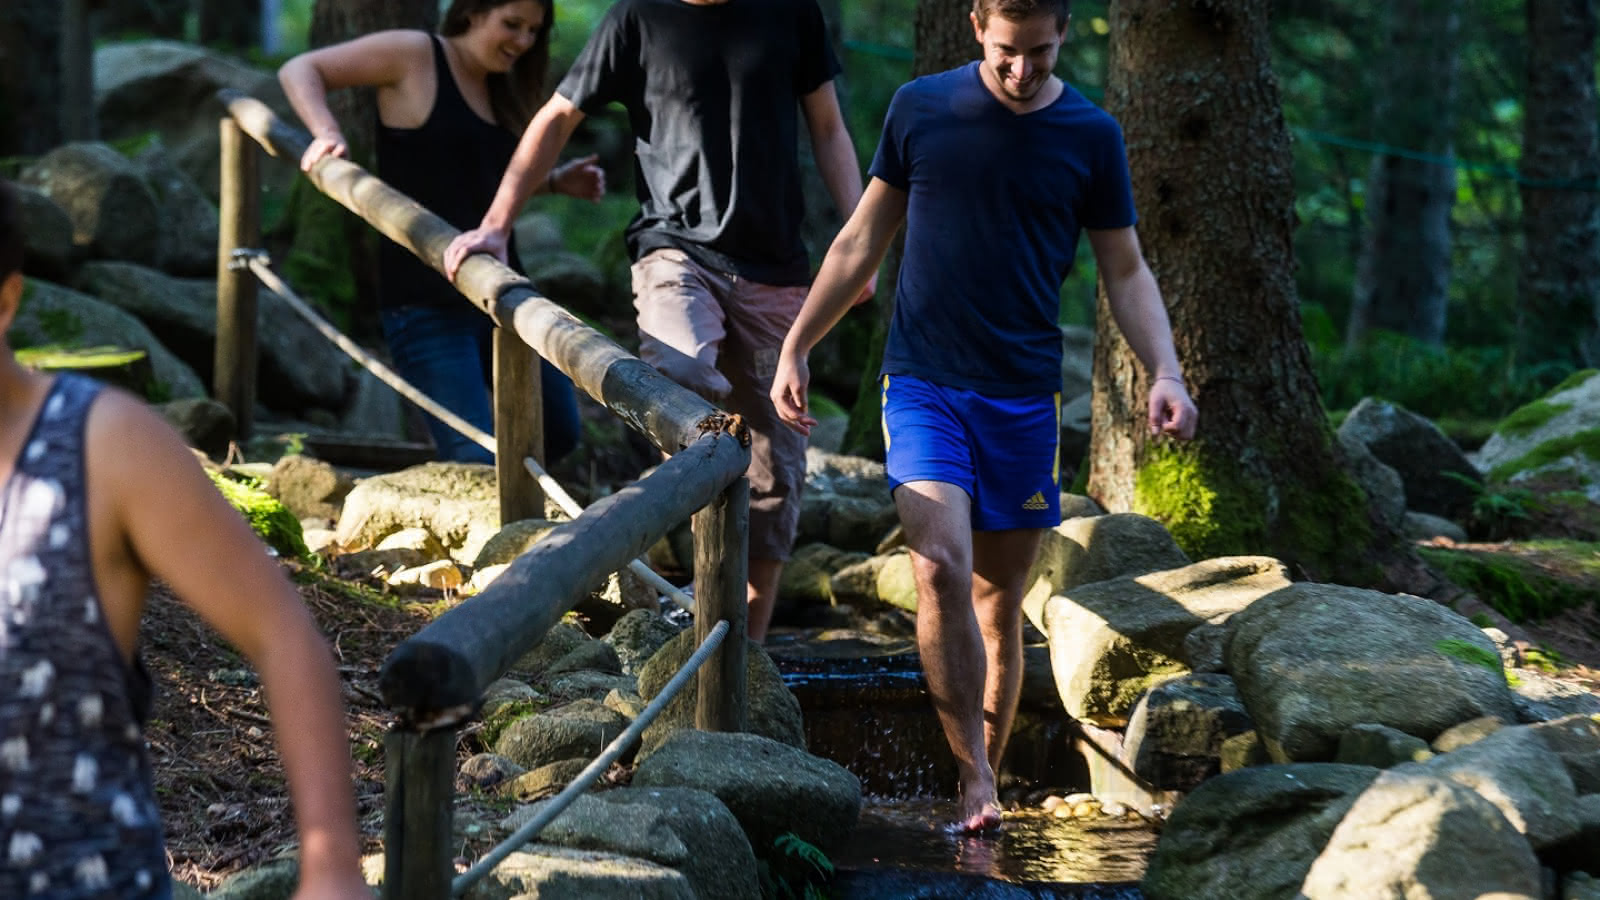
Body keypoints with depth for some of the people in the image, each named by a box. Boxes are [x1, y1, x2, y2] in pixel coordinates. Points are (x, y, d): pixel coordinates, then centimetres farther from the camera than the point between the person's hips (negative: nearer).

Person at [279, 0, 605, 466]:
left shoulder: (498, 92, 16)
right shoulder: (414, 54, -5)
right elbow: (300, 70, -3)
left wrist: (556, 181, 16)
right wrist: (326, 133, -21)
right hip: (426, 301, -8)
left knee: (557, 432, 12)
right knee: (477, 462, -14)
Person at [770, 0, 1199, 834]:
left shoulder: (1090, 136, 3)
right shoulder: (919, 109, 2)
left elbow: (1126, 271, 8)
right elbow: (862, 241, 11)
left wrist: (1164, 373, -7)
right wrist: (795, 347, 10)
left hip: (1024, 395, 1)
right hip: (923, 385, -1)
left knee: (1000, 600, 6)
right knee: (942, 566, -20)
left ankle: (987, 775, 21)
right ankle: (973, 777, -14)